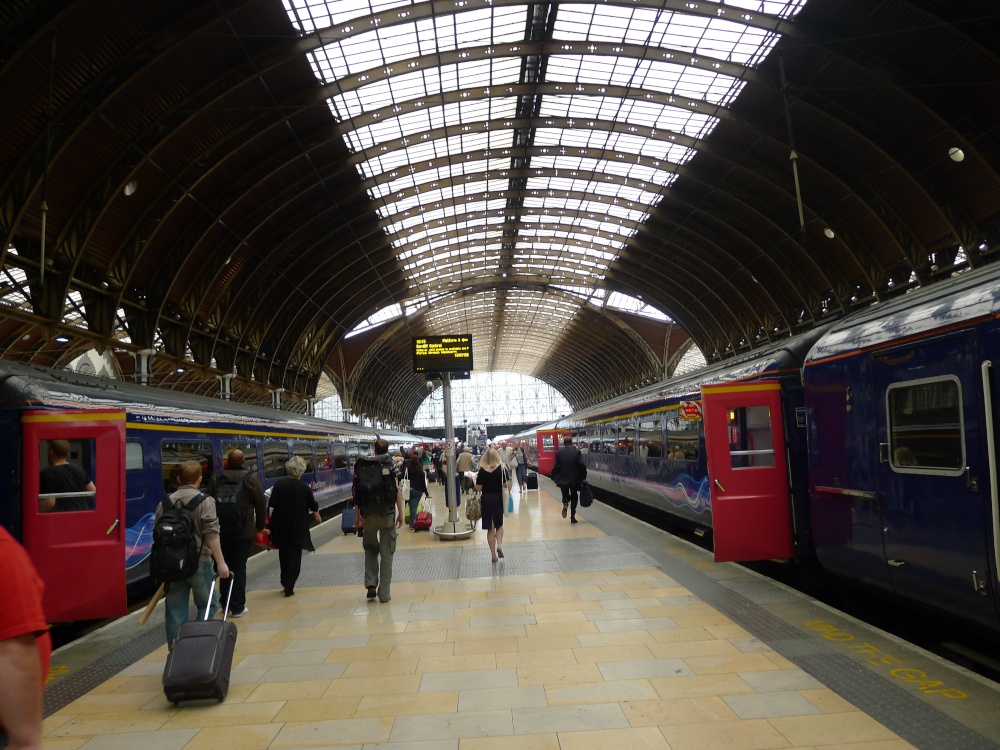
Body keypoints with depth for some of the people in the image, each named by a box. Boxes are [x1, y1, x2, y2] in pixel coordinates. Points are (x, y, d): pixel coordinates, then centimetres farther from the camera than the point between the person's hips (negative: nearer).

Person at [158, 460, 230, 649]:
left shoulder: (165, 503, 9)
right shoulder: (205, 500, -6)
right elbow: (211, 533, -15)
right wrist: (220, 562, -15)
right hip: (199, 562, -4)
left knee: (175, 611, 9)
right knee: (207, 605, 12)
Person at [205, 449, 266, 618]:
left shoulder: (215, 479, -2)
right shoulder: (251, 479, -7)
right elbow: (261, 505, -4)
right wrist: (260, 525, 10)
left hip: (221, 531, 2)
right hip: (244, 532, -2)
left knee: (225, 566, 16)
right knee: (239, 567, 3)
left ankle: (225, 603, 23)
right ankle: (238, 607, 5)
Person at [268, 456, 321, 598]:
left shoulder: (279, 484, -8)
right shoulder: (304, 487, -10)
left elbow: (272, 504, -10)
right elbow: (313, 506, 3)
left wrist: (272, 521, 2)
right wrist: (317, 516, 22)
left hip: (281, 525, 3)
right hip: (298, 526, -2)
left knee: (283, 553, 20)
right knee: (295, 554, 6)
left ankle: (285, 582, 33)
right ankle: (289, 588, 3)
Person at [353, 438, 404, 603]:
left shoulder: (361, 466, 2)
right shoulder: (390, 465, -4)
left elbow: (355, 492, 1)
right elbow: (397, 492, -8)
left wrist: (357, 514, 8)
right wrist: (401, 514, -1)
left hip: (368, 514, 2)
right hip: (387, 513, -2)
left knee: (370, 548, 22)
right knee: (386, 553, 7)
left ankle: (371, 584, 8)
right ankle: (384, 593, 9)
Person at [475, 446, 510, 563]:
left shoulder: (482, 470, -9)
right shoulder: (502, 468, -8)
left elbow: (478, 488, -7)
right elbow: (508, 485, -9)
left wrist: (474, 480, 8)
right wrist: (508, 493, 10)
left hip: (486, 500, 0)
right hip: (499, 499, 0)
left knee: (490, 528, 10)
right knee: (499, 524, 19)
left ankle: (493, 554, 13)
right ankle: (499, 544, -5)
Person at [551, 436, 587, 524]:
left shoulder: (559, 452, -4)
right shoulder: (577, 452, -6)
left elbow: (555, 466, -5)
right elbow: (582, 465, -10)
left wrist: (554, 477, 8)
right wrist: (583, 477, 3)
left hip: (562, 479, 1)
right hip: (574, 479, -1)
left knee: (565, 495, 17)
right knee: (574, 497, 13)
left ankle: (565, 504, -17)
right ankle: (572, 517, 9)